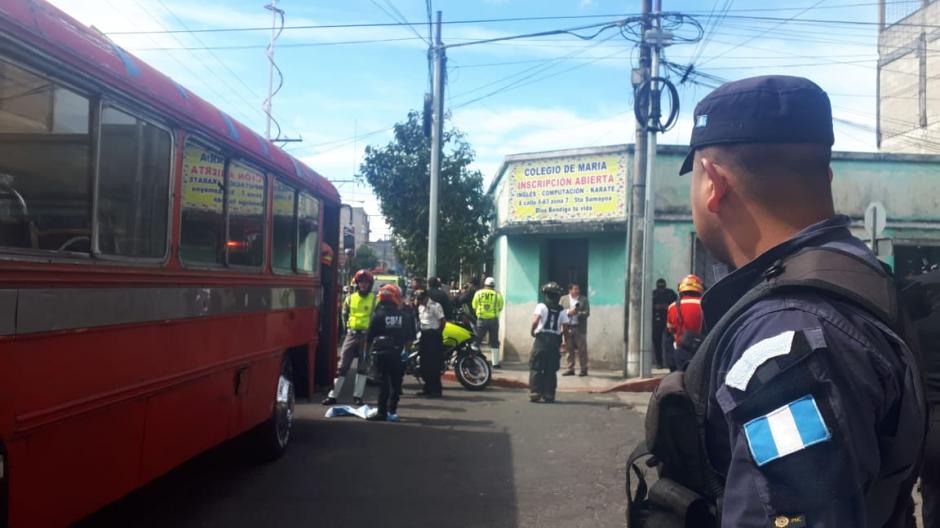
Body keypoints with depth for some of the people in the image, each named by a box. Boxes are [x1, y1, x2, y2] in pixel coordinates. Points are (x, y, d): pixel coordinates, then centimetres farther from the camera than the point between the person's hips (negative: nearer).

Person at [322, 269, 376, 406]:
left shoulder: (374, 299, -1)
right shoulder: (350, 298, 7)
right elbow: (344, 315, 18)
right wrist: (348, 328, 11)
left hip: (366, 335, -2)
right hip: (351, 334, 2)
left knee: (362, 367, 5)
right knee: (342, 365, 2)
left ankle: (357, 396, 13)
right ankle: (333, 395, 5)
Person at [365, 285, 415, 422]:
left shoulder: (378, 315, -7)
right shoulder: (405, 315, 1)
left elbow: (370, 336, -3)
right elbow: (410, 336, 7)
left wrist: (368, 349, 10)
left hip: (380, 353, -2)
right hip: (397, 353, 2)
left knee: (383, 382, -2)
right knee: (395, 382, 10)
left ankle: (382, 412, -4)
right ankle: (392, 411, 12)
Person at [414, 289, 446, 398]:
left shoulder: (435, 306, -14)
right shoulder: (420, 307, 13)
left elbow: (443, 321, -16)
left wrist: (438, 333, -9)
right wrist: (419, 331, 12)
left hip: (433, 336, -9)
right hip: (424, 335, 9)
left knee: (434, 364, -7)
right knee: (424, 364, 12)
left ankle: (436, 390, -2)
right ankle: (427, 388, 21)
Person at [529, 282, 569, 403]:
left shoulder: (541, 306, -4)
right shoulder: (562, 311, 6)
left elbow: (535, 321, -18)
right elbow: (566, 327, 0)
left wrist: (532, 331, -2)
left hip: (541, 339, -3)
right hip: (555, 341, 3)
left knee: (536, 368, 3)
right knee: (551, 370, 8)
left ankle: (535, 393, -3)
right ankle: (549, 395, 8)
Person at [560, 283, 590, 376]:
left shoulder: (584, 299, 3)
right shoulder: (563, 299, 8)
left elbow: (587, 313, -3)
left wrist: (578, 313, -19)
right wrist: (568, 312, -14)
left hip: (580, 328, -2)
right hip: (568, 327, 2)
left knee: (581, 349, 0)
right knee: (569, 349, 6)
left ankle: (584, 369, 5)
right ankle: (570, 369, 12)